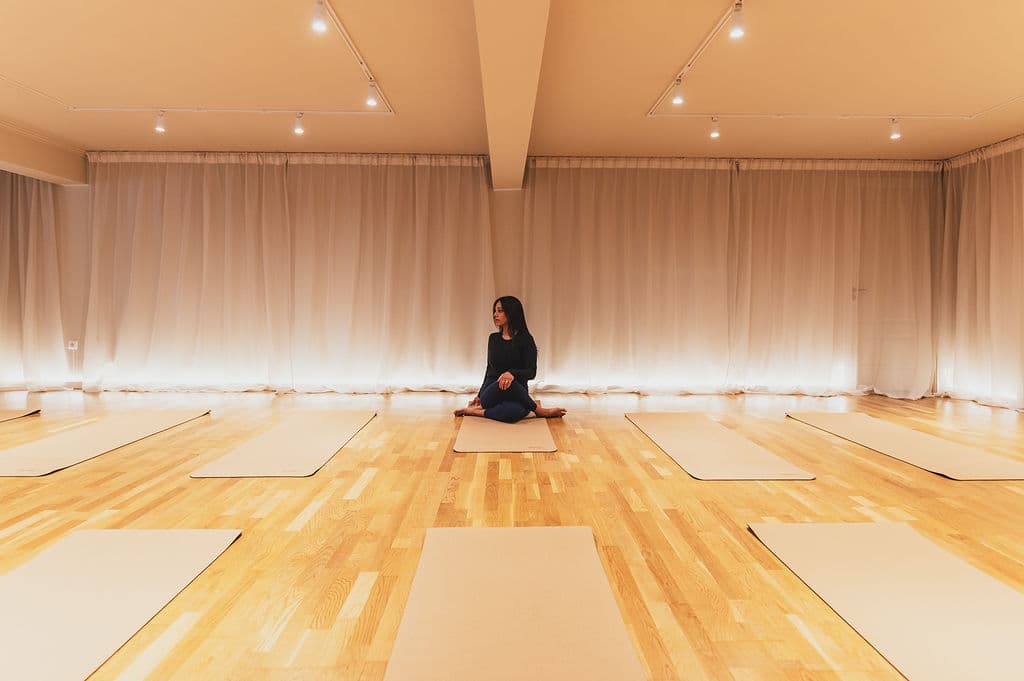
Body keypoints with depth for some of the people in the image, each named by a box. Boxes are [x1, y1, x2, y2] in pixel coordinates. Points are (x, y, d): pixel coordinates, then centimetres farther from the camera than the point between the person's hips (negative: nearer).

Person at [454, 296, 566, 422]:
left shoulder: (525, 339, -3)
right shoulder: (493, 338, 10)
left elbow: (531, 372, -10)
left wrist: (512, 373, -30)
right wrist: (480, 395, 24)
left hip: (517, 393, -4)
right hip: (492, 393, 5)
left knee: (512, 412, -43)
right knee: (505, 384, -36)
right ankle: (539, 410, -12)